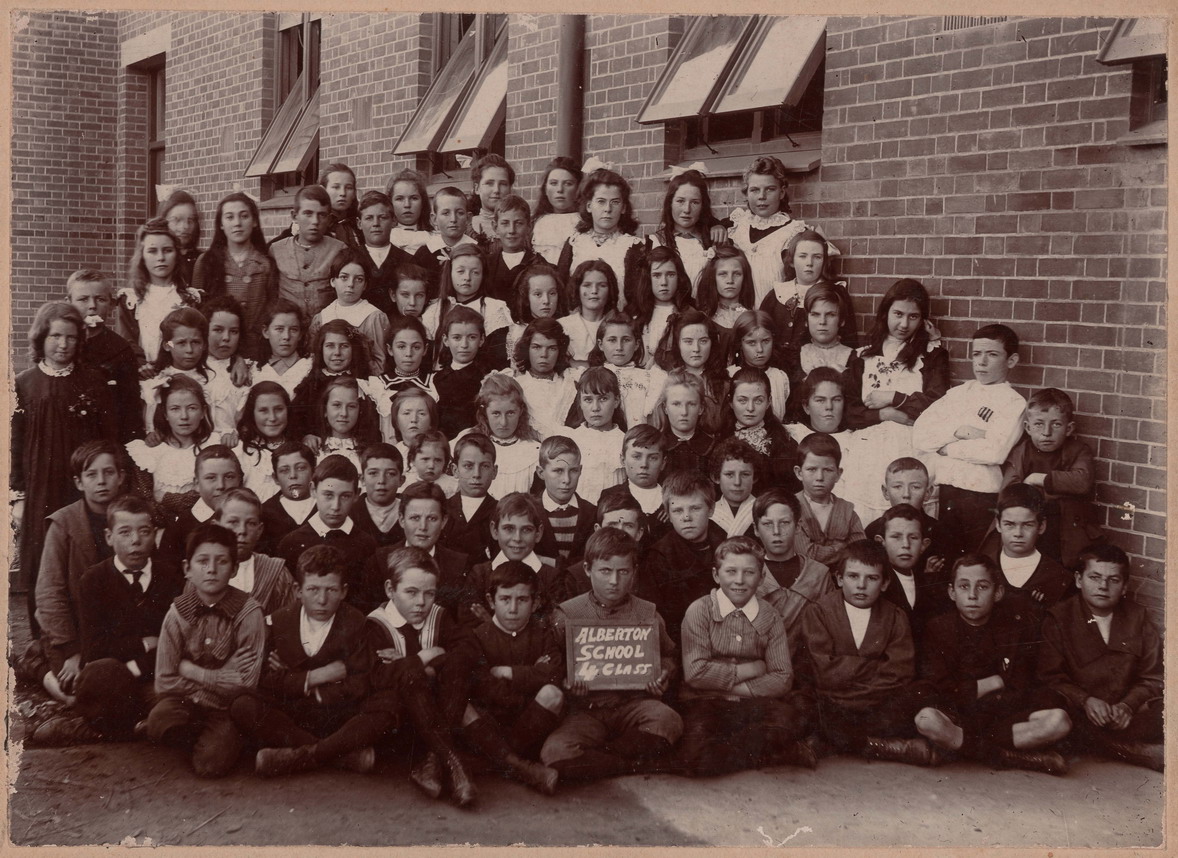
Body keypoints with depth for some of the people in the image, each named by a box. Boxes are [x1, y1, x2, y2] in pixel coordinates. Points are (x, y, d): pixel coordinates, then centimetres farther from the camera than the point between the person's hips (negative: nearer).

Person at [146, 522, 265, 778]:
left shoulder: (248, 612, -13)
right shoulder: (178, 613, -5)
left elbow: (246, 682, -13)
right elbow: (165, 682, -6)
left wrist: (191, 670, -9)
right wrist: (220, 679, -11)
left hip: (227, 709, -2)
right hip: (186, 702, 2)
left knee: (210, 765, -27)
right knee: (158, 723, -31)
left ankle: (225, 740, 8)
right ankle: (201, 737, 2)